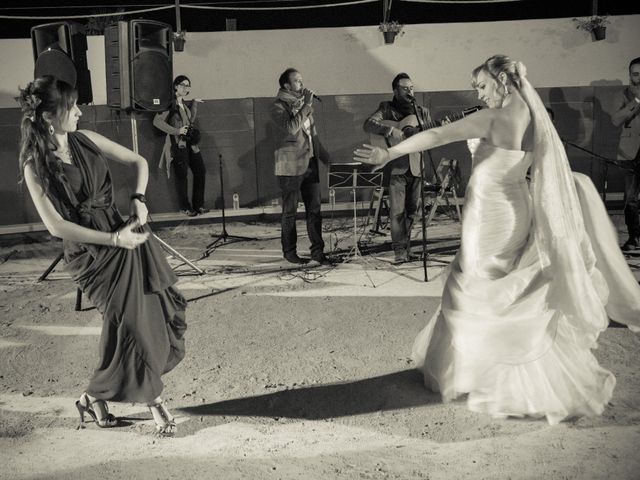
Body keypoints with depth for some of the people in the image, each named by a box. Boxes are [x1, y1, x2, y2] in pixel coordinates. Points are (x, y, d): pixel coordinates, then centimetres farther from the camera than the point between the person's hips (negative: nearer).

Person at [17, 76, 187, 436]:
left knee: (162, 312, 5)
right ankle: (154, 401, 17)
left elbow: (138, 161, 11)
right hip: (92, 254, -6)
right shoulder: (35, 166, -8)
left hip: (126, 235, 6)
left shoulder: (85, 140, 4)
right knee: (132, 323, -6)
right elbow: (56, 226, -13)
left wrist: (139, 200, -7)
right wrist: (114, 239, -17)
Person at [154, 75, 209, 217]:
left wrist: (194, 103, 12)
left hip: (190, 144, 8)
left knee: (200, 171, 6)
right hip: (178, 145, -8)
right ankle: (185, 207, 12)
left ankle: (198, 205, 16)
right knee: (181, 176, 0)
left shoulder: (184, 103, 15)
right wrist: (176, 131, -18)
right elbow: (157, 121, -16)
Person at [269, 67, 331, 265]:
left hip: (310, 164, 7)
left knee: (314, 209, 6)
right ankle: (289, 251, 14)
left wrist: (326, 157, 21)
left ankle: (317, 250, 12)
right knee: (290, 211, 3)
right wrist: (307, 105, -22)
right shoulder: (278, 107, -9)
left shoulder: (303, 103, 16)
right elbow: (291, 128, -27)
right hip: (290, 167, -7)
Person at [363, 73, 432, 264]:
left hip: (415, 167, 4)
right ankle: (400, 250, -2)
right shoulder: (387, 108, 2)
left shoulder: (422, 112, 15)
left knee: (411, 209, 8)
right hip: (395, 167, -4)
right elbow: (368, 124, -13)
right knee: (397, 211, -8)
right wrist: (390, 130, -25)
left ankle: (407, 247, 18)